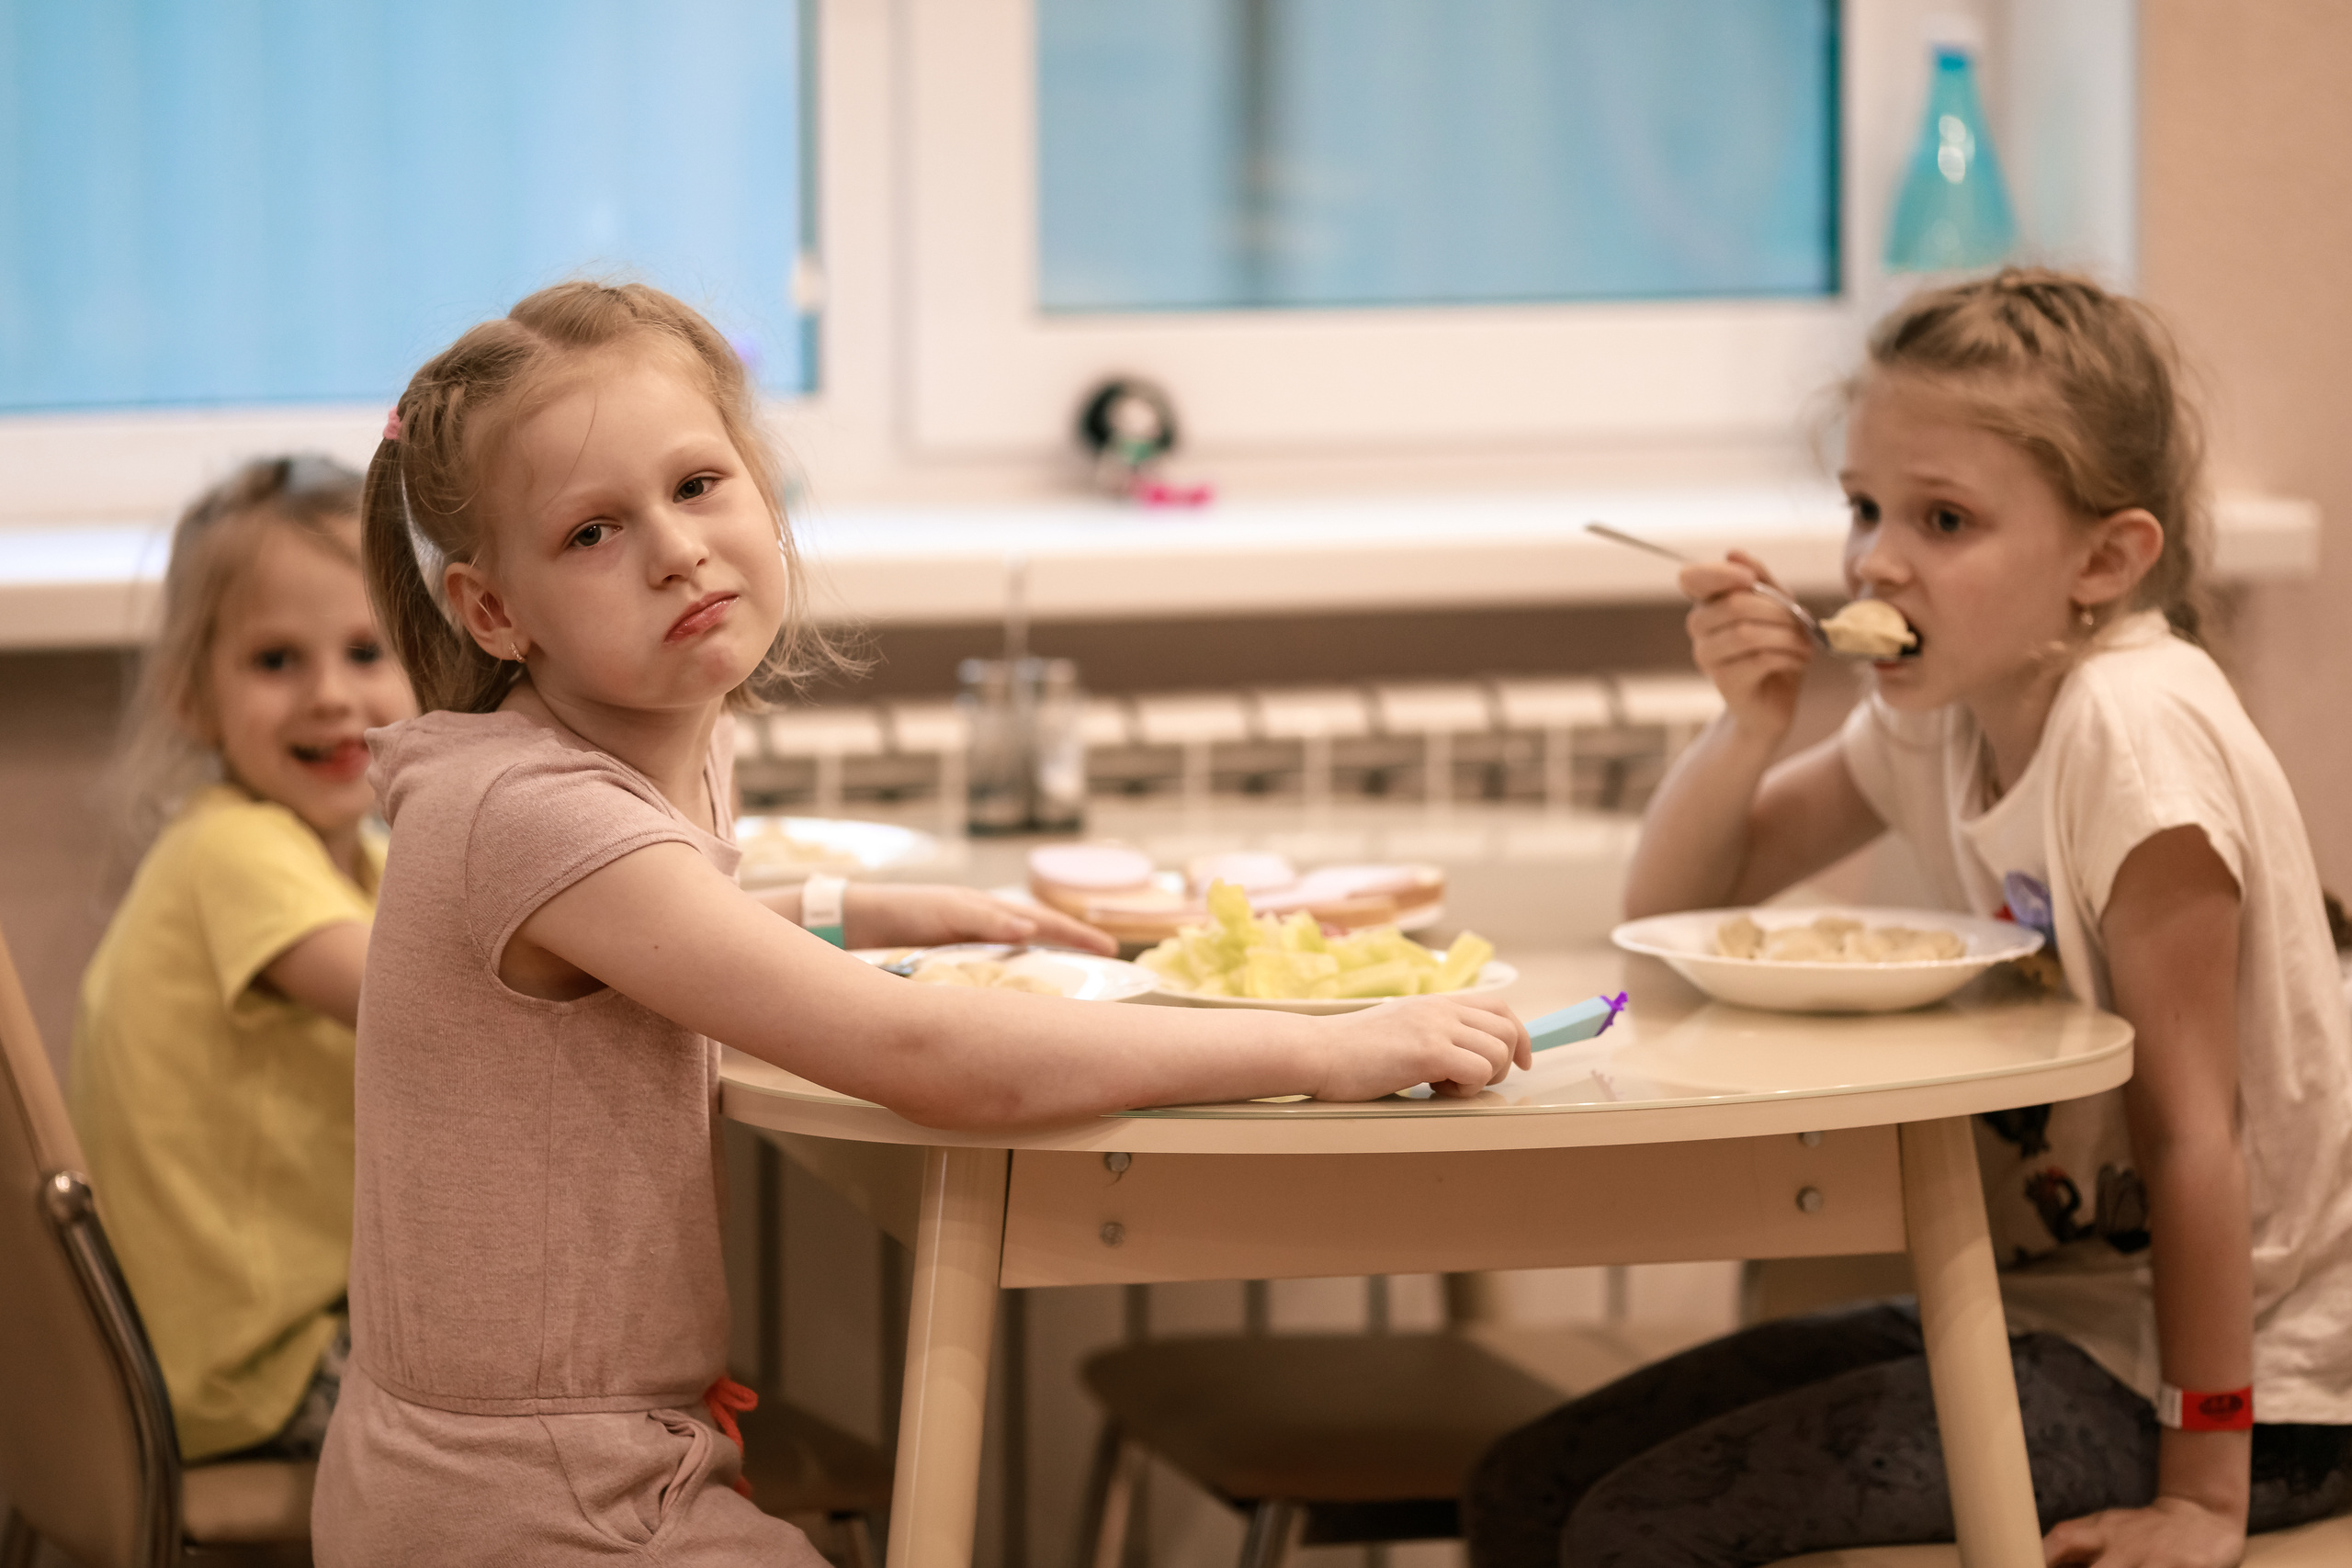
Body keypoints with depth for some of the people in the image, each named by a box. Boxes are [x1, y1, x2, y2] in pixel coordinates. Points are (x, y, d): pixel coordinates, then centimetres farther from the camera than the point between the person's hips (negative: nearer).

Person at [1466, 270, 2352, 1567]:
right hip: (2036, 1304, 8)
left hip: (2247, 1366, -8)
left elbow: (2187, 1120, -22)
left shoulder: (2133, 726, -21)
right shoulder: (1937, 717, 4)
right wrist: (1749, 727, -9)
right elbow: (1671, 906, 12)